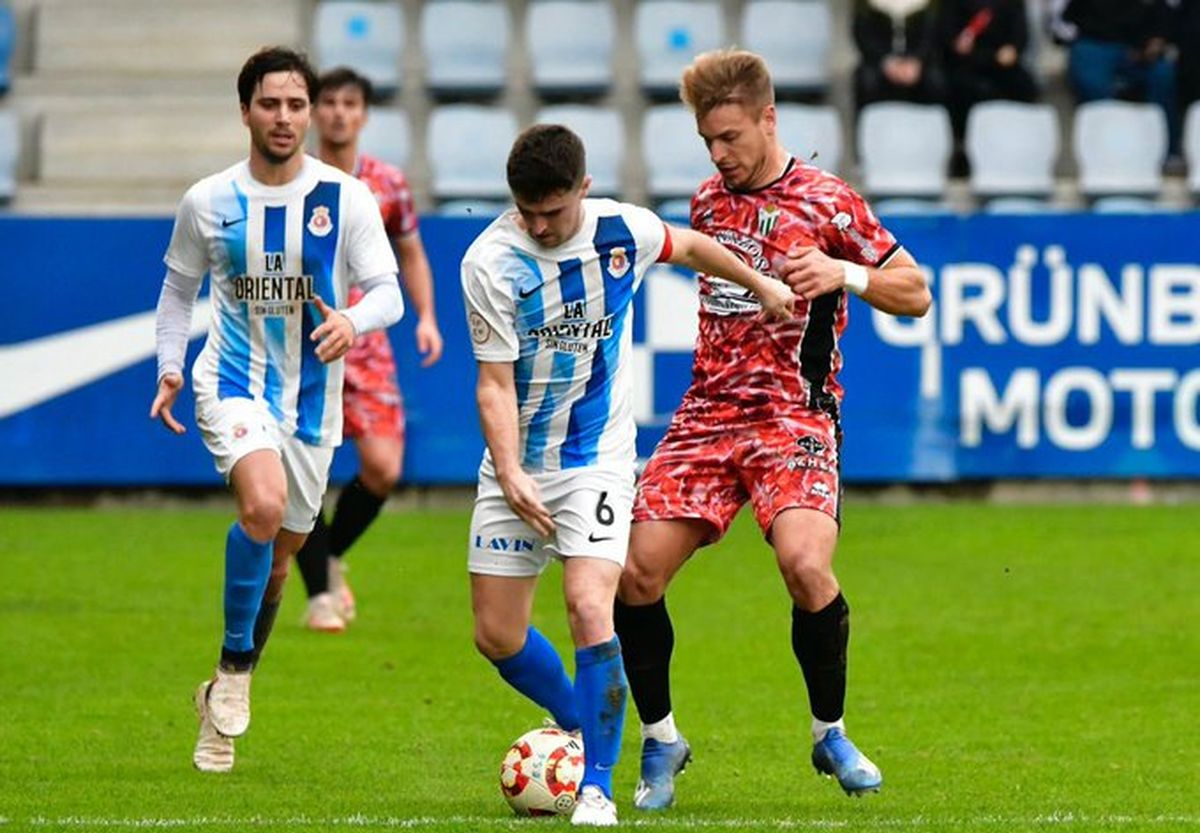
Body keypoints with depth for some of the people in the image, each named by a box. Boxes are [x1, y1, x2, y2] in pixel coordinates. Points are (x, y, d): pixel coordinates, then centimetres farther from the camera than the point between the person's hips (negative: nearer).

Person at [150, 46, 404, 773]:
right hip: (233, 384, -2)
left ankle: (225, 701, 32)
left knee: (277, 557, 11)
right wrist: (170, 369, 1)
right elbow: (179, 290, 13)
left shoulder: (347, 199, -4)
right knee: (263, 504, -30)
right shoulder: (208, 201, -1)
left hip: (312, 394, 2)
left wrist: (355, 320, -30)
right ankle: (235, 669, -13)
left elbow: (388, 294, -8)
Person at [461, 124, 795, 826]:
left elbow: (687, 246, 16)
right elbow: (495, 382, -13)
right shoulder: (492, 262, -15)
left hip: (598, 459, -1)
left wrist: (760, 284, 28)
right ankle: (578, 723, 31)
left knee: (590, 610, -21)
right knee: (497, 636, 1)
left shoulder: (622, 231, -8)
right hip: (517, 464, 1)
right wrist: (510, 474, -25)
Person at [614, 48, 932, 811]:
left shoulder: (826, 201, -3)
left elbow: (916, 293, -1)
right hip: (707, 414, 5)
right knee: (635, 570, -9)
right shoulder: (708, 201, 13)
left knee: (805, 563, -28)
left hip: (796, 418, -5)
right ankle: (661, 741, 10)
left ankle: (831, 735, -5)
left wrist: (846, 274, -18)